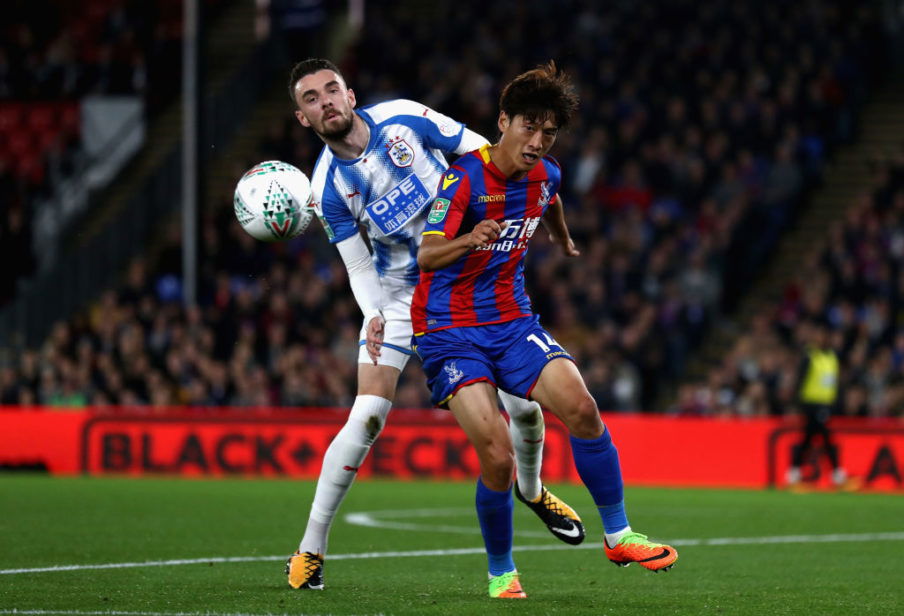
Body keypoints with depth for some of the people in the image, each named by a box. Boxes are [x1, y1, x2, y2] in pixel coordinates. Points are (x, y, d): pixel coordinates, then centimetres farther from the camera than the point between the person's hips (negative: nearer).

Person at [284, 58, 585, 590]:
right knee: (367, 417, -17)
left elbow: (482, 151, -2)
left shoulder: (404, 119, -14)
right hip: (398, 294, -1)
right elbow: (359, 266, -8)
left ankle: (532, 491, 32)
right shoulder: (328, 187, -13)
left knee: (525, 406, -2)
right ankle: (310, 550, -6)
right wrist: (372, 317, -26)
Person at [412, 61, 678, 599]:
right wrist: (470, 241, -50)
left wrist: (564, 241, 47)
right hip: (449, 329, -5)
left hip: (512, 321, 5)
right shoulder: (464, 179, -19)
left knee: (581, 408, -17)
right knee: (497, 455, -18)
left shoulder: (546, 174, 1)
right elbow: (426, 256, -30)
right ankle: (501, 573, 4)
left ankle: (618, 535, 1)